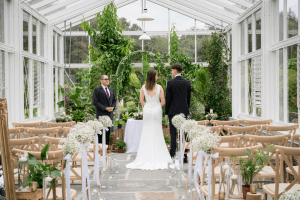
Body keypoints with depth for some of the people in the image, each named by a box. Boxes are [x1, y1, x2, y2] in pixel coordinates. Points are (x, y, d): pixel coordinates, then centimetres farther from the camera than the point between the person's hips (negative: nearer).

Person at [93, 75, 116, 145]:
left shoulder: (111, 90, 17)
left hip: (110, 114, 6)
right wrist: (105, 108, -15)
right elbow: (95, 102, -10)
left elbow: (114, 100, 21)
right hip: (101, 114, -6)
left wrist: (112, 107, 0)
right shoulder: (97, 90, -3)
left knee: (108, 131, 5)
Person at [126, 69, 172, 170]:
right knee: (157, 133, 5)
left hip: (147, 110, 2)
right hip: (157, 110, -2)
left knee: (146, 133, 7)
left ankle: (146, 156, 8)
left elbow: (141, 101, -1)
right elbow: (163, 102, -6)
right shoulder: (159, 87, -8)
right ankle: (157, 156, 7)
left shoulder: (143, 87, -3)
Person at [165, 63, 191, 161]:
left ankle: (172, 156, 3)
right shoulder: (187, 83, 4)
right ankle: (185, 156, 7)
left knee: (173, 134, 2)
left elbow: (168, 98, -5)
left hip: (173, 111, -3)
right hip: (184, 111, 3)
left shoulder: (170, 83, -8)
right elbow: (189, 98, 9)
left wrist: (167, 112, 4)